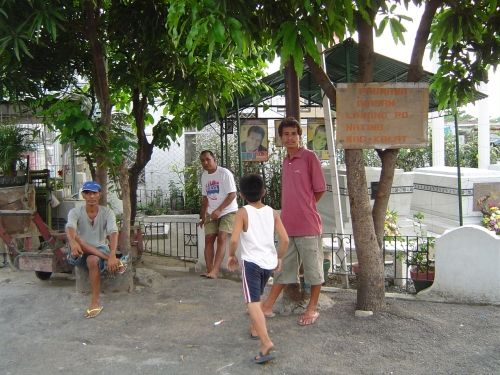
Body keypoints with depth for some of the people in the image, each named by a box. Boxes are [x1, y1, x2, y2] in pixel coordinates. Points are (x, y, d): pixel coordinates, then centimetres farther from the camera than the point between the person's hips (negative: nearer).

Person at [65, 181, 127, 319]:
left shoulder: (107, 212, -6)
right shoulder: (75, 212, -5)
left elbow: (113, 233, -23)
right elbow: (70, 229, -27)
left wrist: (112, 255, -42)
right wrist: (73, 242, -52)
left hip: (101, 250, -1)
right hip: (80, 254, 1)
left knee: (93, 260, -38)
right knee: (74, 238, -33)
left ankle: (95, 303, -28)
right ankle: (116, 261, -34)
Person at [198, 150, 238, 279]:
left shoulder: (225, 173, -13)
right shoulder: (204, 176, 8)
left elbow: (232, 194, -16)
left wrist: (219, 210, -22)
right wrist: (203, 214, 15)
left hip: (228, 211, -6)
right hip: (212, 214, 7)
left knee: (221, 238, -17)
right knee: (208, 239, -4)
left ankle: (214, 271, -23)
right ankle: (209, 270, -4)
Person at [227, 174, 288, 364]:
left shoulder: (243, 212, -5)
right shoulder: (271, 212, 6)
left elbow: (234, 240, -16)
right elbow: (285, 239, 0)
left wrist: (231, 256, 3)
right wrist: (279, 258, 14)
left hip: (251, 262, -5)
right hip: (269, 262, 5)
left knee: (253, 302, -11)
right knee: (256, 297, 28)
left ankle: (266, 342, -27)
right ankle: (255, 329, 42)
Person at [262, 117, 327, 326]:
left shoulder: (309, 157, -8)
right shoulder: (286, 161, 13)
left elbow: (320, 189, -6)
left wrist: (306, 208, 2)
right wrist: (298, 208, 12)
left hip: (308, 225, -7)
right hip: (287, 224, 7)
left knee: (313, 267, 7)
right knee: (283, 267, 14)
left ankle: (312, 308, 20)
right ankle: (267, 306, 20)